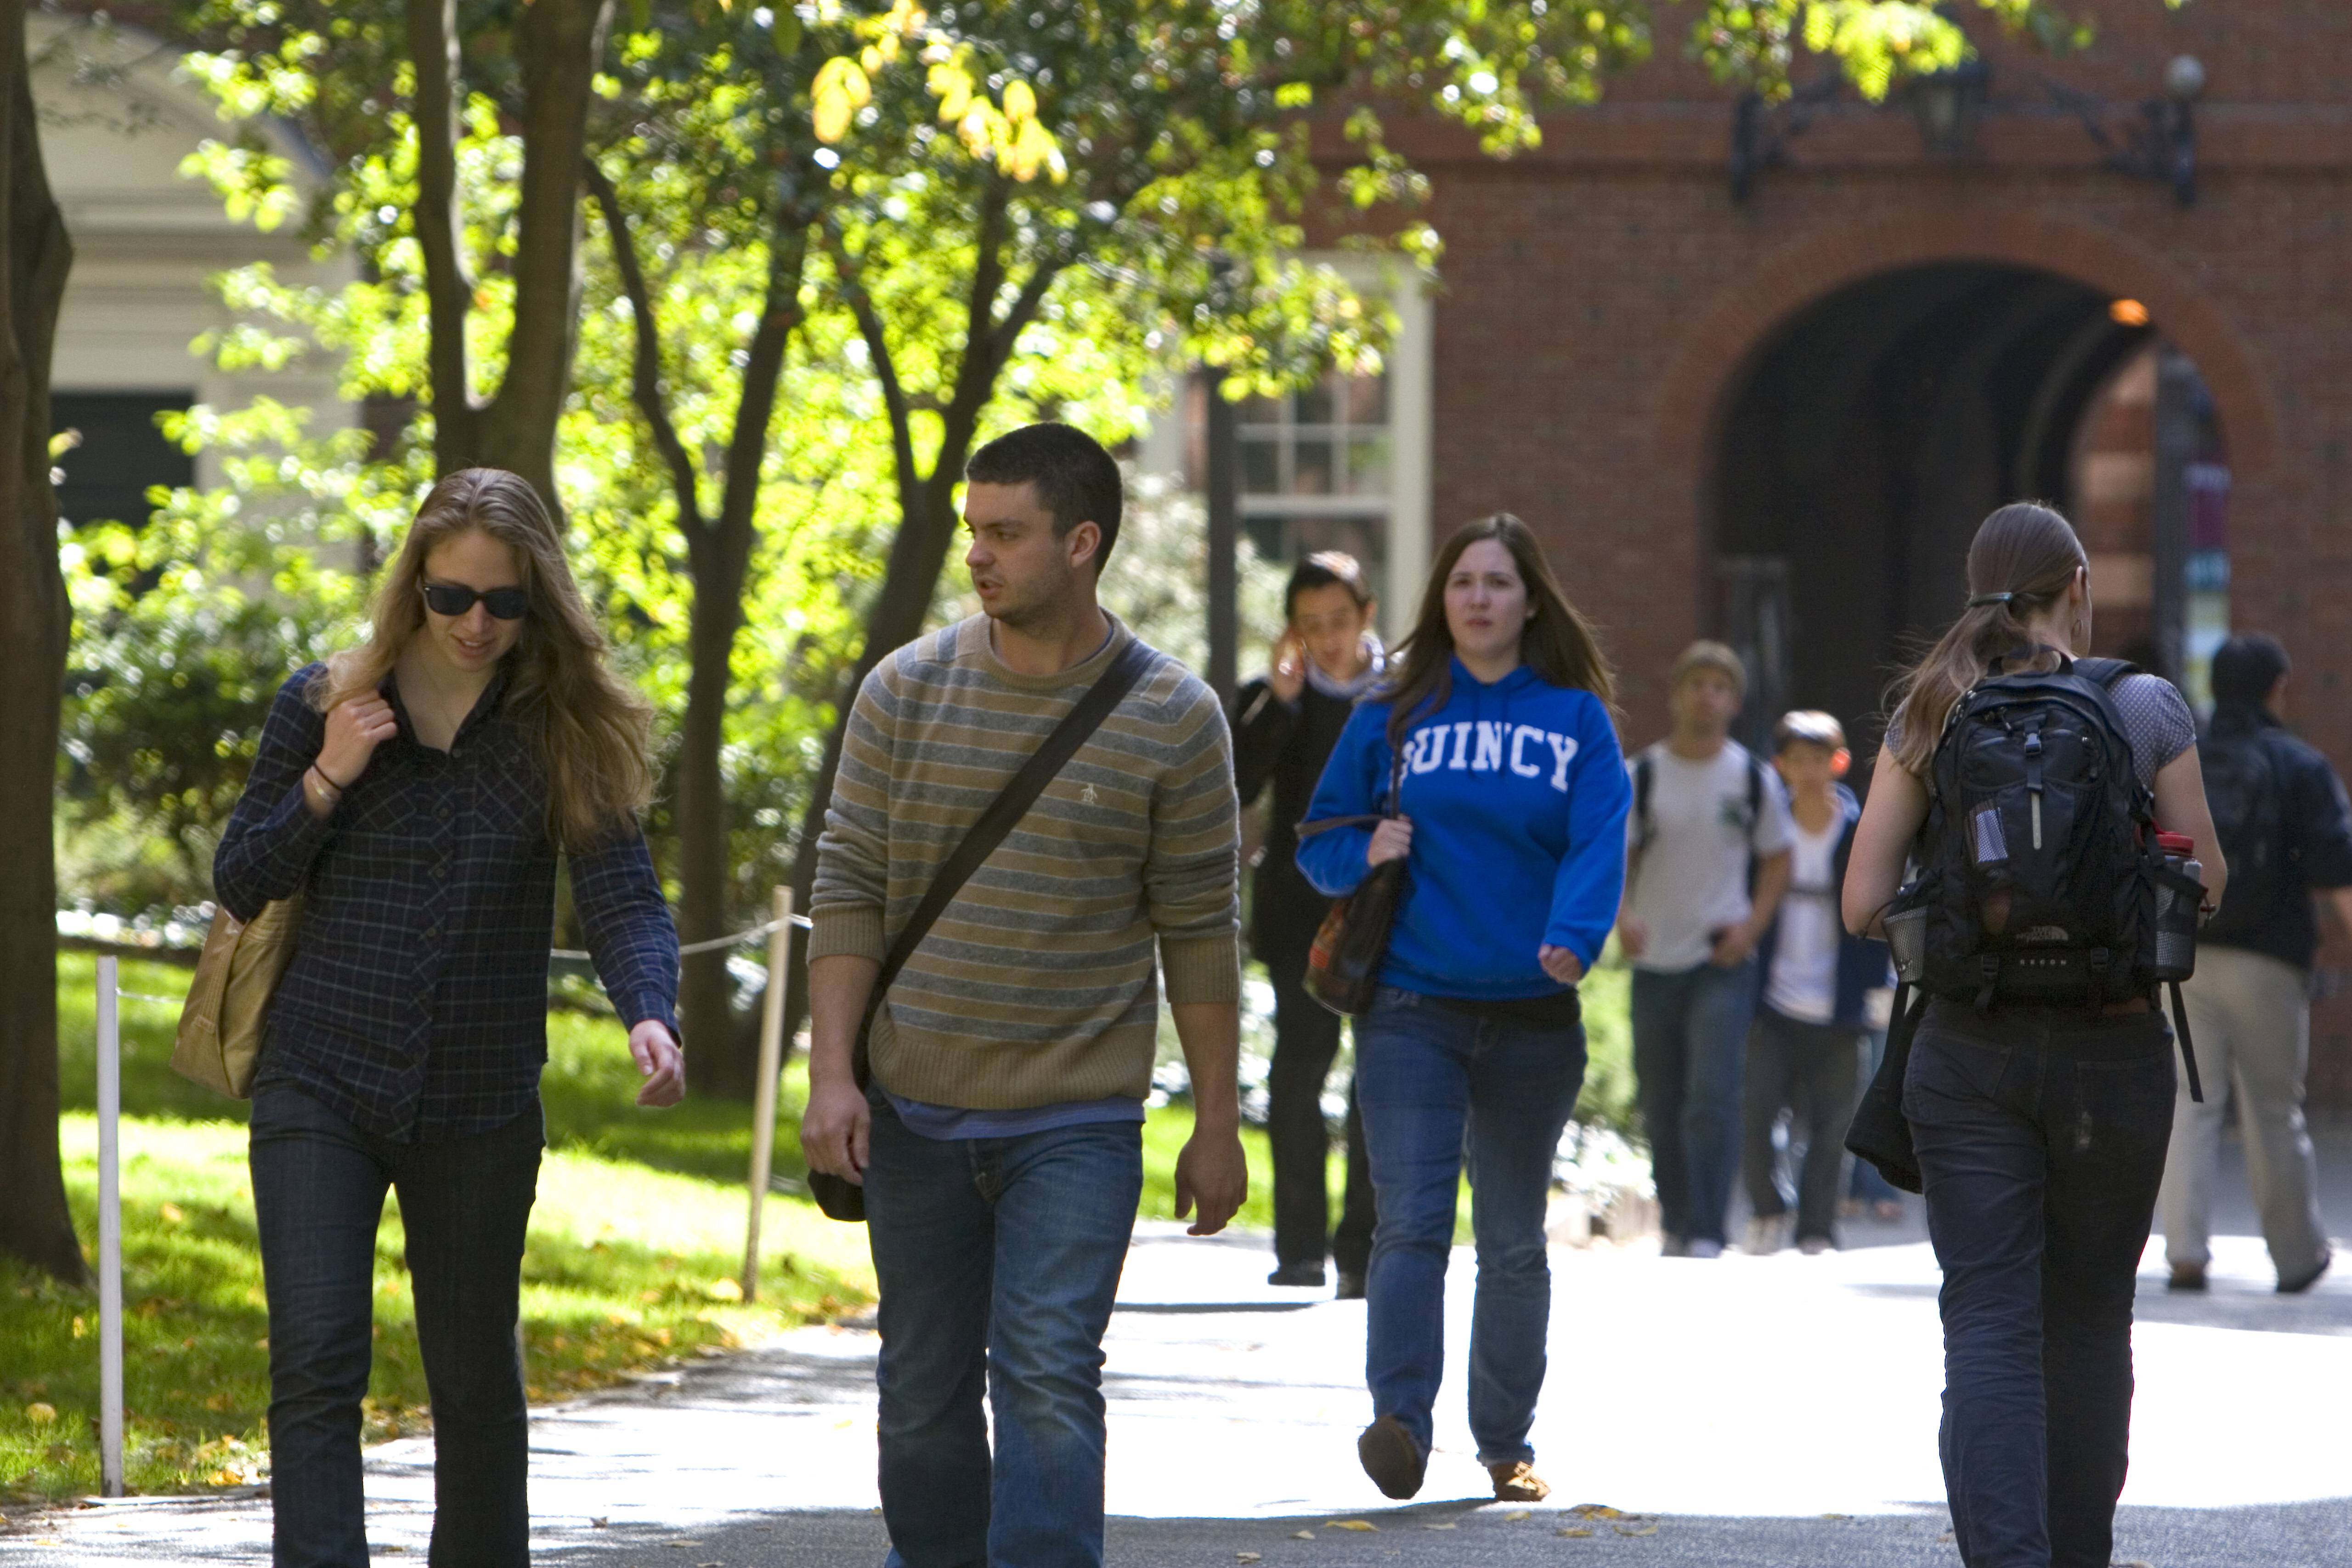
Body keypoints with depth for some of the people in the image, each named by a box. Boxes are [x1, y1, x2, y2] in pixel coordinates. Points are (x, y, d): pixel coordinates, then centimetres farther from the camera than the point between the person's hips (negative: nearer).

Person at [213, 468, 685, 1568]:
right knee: (316, 1367, -13)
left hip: (482, 1107, 1)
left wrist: (650, 1016, -31)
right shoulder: (322, 705, 0)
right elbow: (239, 886, 4)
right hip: (320, 1092, -1)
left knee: (476, 1382, 13)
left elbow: (621, 896, -12)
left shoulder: (572, 731, -2)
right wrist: (324, 784, -13)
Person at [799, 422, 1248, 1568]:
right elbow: (847, 887, 3)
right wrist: (832, 1074, -6)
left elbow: (1200, 933, 1)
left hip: (1077, 1122, -3)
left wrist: (1217, 1123, 1)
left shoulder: (1172, 721, -3)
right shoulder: (906, 692, 2)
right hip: (913, 1114, 3)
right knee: (924, 1388, 9)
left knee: (1048, 1379, -12)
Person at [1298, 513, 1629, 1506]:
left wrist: (1573, 937, -27)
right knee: (1411, 1222, -16)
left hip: (1533, 1018, 1)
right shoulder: (1393, 718, 7)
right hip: (1412, 1010, -1)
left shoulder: (1577, 721, 5)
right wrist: (1363, 853, -10)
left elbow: (1597, 845, -9)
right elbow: (1320, 840, 13)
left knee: (1514, 1241, 10)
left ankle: (1506, 1443, 19)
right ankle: (1399, 1421, -27)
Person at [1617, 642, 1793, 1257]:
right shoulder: (1641, 777, 2)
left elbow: (1777, 860, 12)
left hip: (1725, 963, -2)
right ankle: (1675, 1225, 24)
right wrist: (1621, 918, -16)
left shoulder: (1755, 780, 3)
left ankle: (1705, 1235, -16)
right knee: (1661, 1105, 8)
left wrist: (1753, 925, -3)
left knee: (1713, 1098, -15)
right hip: (1656, 963, 2)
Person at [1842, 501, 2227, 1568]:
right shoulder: (2146, 710, -4)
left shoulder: (1929, 719, 0)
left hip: (1969, 1048, 0)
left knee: (1987, 1328, -2)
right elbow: (2208, 881, 3)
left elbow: (1862, 906, -1)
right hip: (2113, 1049, 0)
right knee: (2088, 1321, 16)